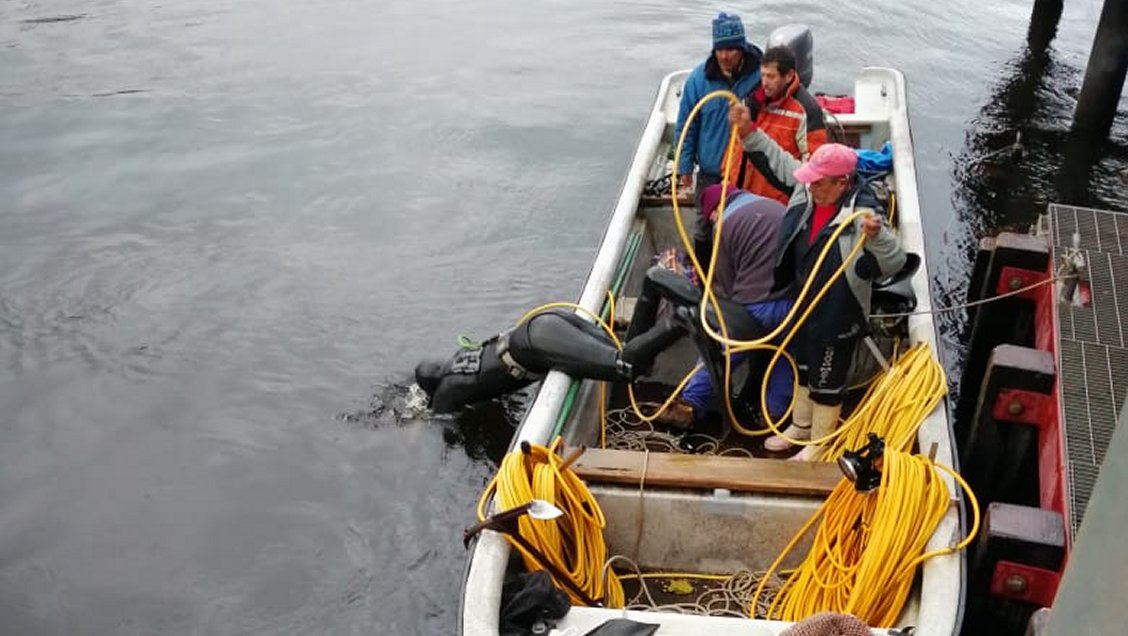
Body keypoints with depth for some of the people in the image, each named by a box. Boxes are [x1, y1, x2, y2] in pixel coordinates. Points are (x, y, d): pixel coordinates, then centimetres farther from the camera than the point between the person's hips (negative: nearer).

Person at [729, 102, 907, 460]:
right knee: (803, 367, 27)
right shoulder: (809, 189, -10)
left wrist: (876, 236, -57)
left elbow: (896, 262, -37)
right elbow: (779, 159, 9)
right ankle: (801, 425, 50)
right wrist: (749, 133, 3)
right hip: (804, 306, 8)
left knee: (827, 381, 12)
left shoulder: (862, 214, -30)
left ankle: (820, 443, 34)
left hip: (837, 317, -8)